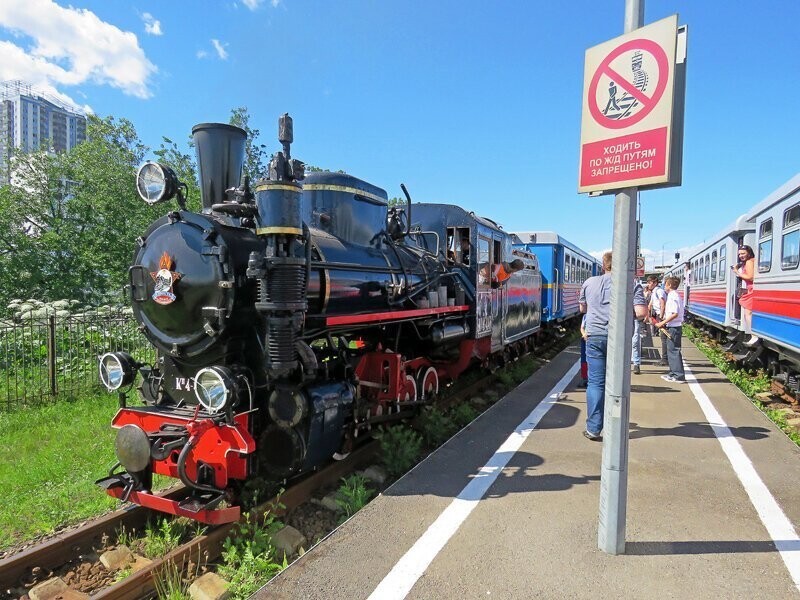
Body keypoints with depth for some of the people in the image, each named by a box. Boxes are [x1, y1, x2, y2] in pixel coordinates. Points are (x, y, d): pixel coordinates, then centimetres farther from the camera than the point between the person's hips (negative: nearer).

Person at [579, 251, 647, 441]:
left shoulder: (589, 283, 7)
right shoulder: (632, 285, -1)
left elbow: (582, 308, 20)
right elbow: (641, 312, -10)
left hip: (595, 336, 1)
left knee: (596, 382, 4)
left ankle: (593, 429, 3)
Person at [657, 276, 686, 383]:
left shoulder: (673, 296, -15)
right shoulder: (674, 295, 15)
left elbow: (675, 314, -23)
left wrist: (663, 322, -20)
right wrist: (663, 321, 15)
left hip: (674, 327, -10)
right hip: (673, 326, 10)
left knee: (674, 350, -6)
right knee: (671, 350, 15)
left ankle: (679, 376, -3)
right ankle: (673, 373, 23)